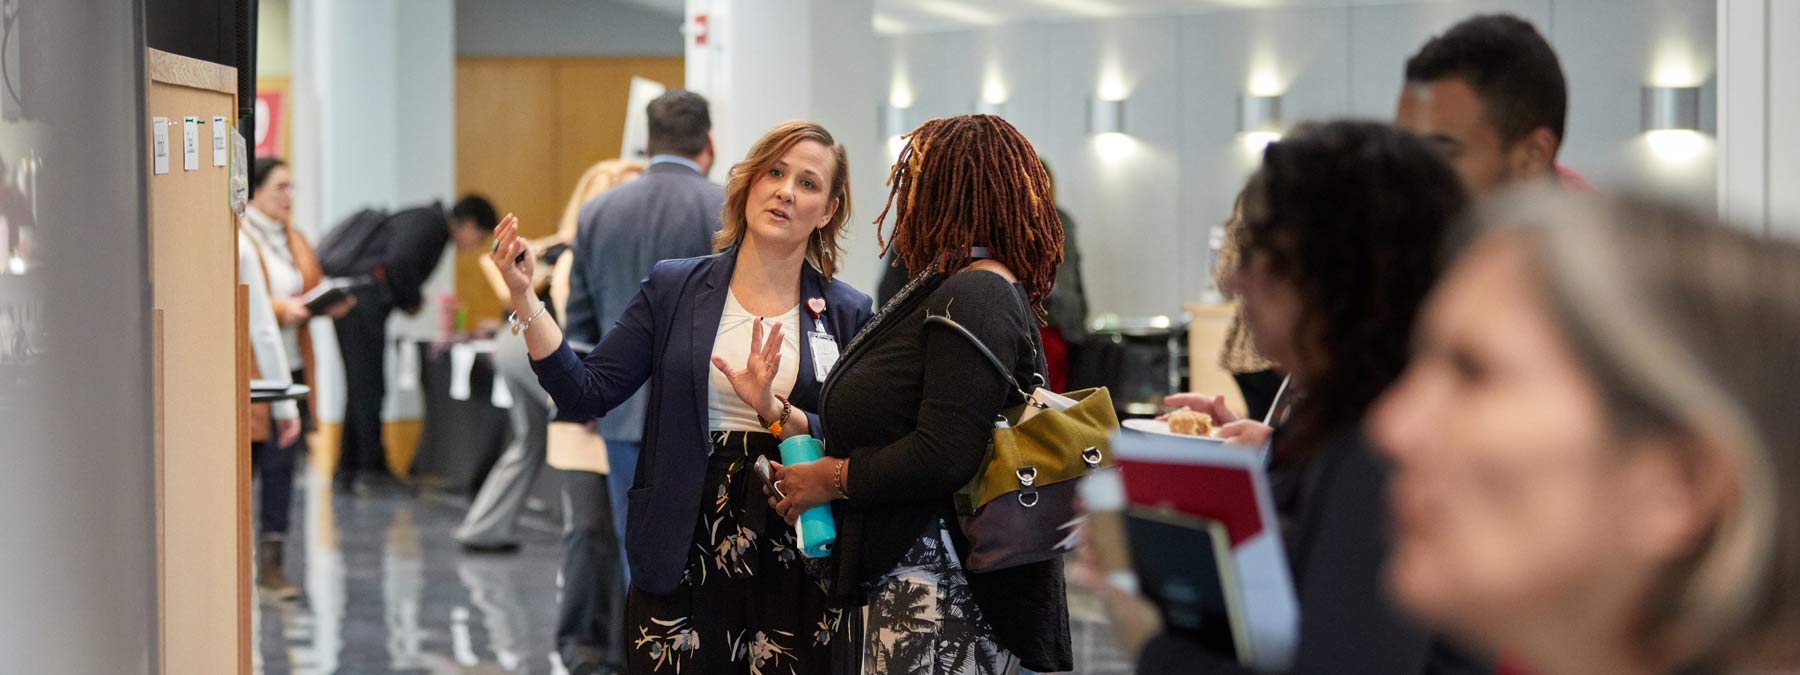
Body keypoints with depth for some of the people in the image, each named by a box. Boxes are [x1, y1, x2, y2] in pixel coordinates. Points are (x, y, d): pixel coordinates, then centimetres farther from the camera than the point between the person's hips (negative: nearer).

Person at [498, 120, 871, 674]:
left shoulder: (848, 315, 3)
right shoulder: (673, 290, 5)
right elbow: (585, 394, -1)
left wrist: (773, 410, -18)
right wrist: (523, 298, -9)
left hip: (799, 562, 0)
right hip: (684, 561, 0)